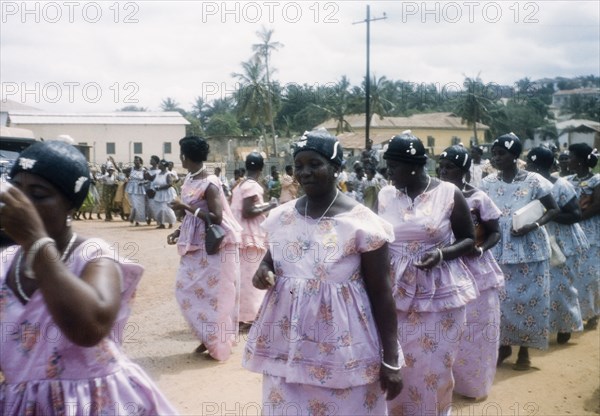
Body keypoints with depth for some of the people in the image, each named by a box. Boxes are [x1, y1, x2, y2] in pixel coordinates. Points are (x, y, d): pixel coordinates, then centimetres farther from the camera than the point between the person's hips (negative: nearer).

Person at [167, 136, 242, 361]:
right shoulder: (189, 180, 8)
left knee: (210, 293, 0)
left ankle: (217, 344, 16)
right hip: (195, 244, 9)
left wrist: (186, 206, -23)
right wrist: (178, 232, 4)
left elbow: (216, 218, -25)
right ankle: (208, 337, 24)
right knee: (186, 287, 10)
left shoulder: (209, 184, -19)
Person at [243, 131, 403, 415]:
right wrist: (263, 271, -6)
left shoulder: (361, 222, -12)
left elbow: (381, 294, -8)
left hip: (343, 351, -4)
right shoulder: (280, 217, 2)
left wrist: (390, 360, -7)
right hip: (286, 344, 5)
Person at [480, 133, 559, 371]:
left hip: (528, 248, -3)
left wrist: (533, 226, -17)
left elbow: (553, 210, -2)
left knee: (527, 297, 3)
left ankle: (524, 349, 19)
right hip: (498, 249, 3)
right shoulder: (488, 183, 2)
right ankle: (503, 344, 23)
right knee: (499, 297, 5)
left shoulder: (533, 181, -7)